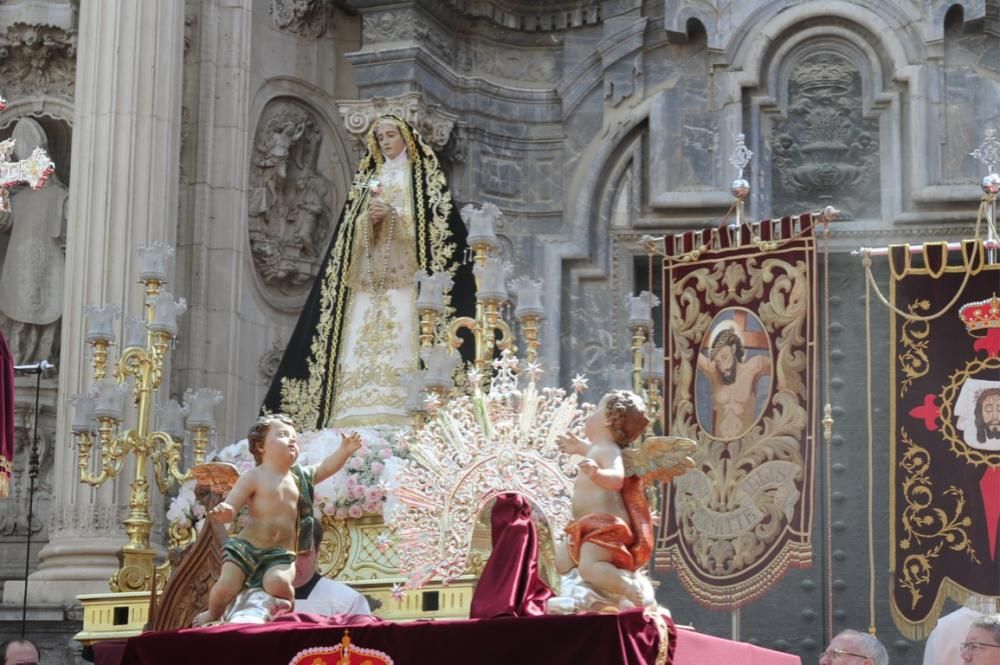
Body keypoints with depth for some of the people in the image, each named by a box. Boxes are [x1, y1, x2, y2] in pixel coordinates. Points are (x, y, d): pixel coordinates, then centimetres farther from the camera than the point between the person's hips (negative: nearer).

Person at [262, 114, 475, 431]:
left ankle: (394, 414, -23)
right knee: (363, 344, -8)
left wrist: (393, 215, -16)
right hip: (367, 273, 4)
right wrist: (369, 217, -8)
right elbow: (351, 226, 14)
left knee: (400, 340, -16)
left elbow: (436, 222, -3)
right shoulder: (369, 177, 22)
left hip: (404, 273, -4)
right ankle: (361, 418, -14)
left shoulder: (424, 175, 10)